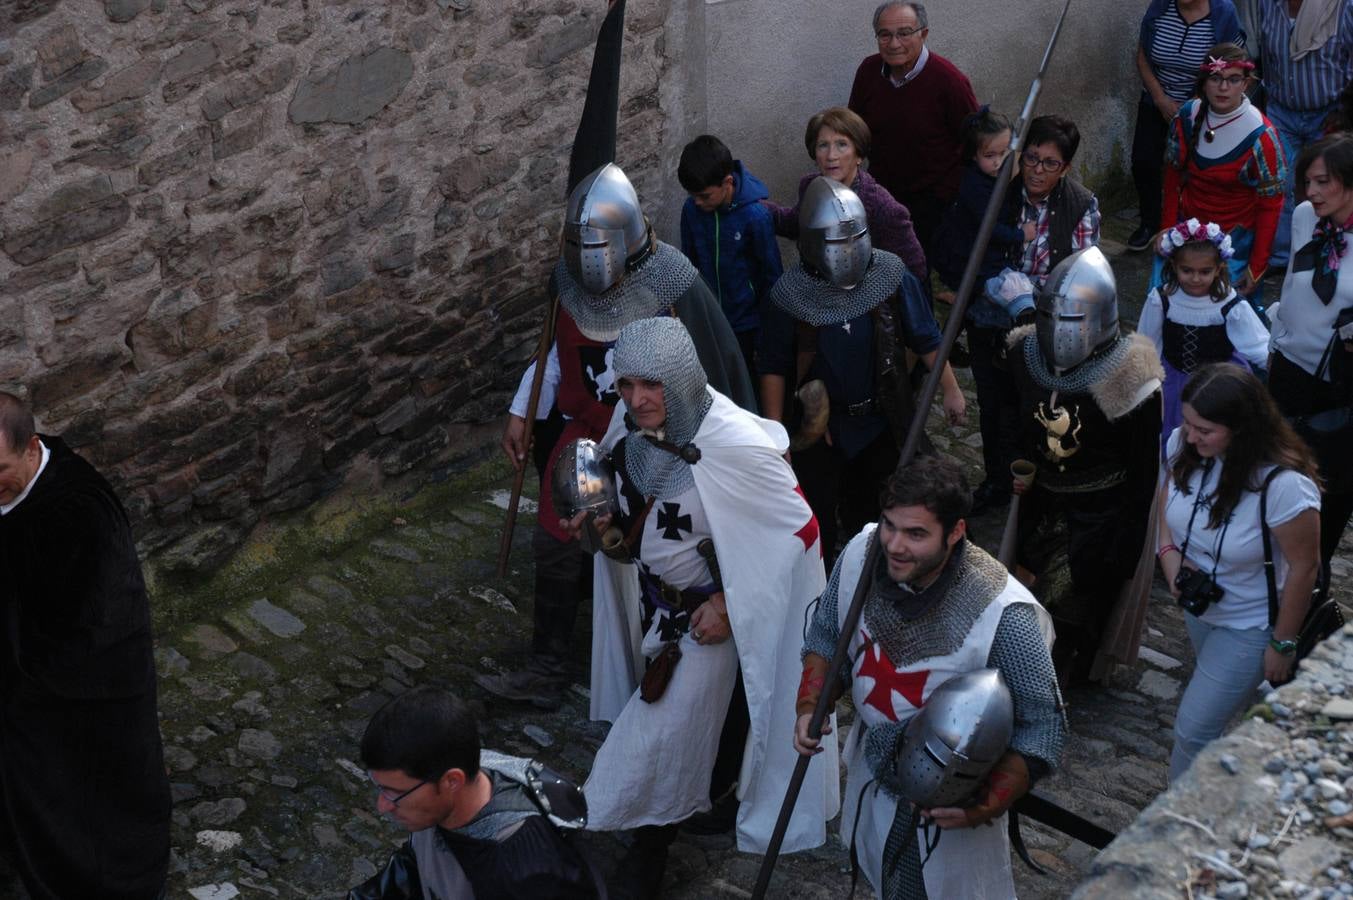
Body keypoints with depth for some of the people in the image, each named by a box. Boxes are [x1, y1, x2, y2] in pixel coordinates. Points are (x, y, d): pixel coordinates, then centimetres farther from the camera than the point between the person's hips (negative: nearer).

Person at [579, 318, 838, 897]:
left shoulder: (736, 445, -32)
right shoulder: (632, 423, -13)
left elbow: (799, 531, -21)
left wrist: (730, 602, -19)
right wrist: (607, 524, -14)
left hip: (709, 611, -5)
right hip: (654, 600, 5)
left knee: (674, 728, 6)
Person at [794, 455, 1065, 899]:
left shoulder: (1004, 617, -33)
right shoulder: (862, 552, -19)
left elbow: (1042, 728, -22)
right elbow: (827, 636, 1)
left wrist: (984, 808, -31)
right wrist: (810, 706, -13)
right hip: (873, 765, 5)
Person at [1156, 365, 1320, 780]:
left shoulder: (1283, 485, -34)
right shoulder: (1183, 444, -17)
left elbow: (1303, 566, -22)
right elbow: (1166, 498, 5)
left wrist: (1283, 643, -12)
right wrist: (1169, 554, -13)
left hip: (1250, 626, -6)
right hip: (1199, 605, 6)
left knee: (1194, 730, -1)